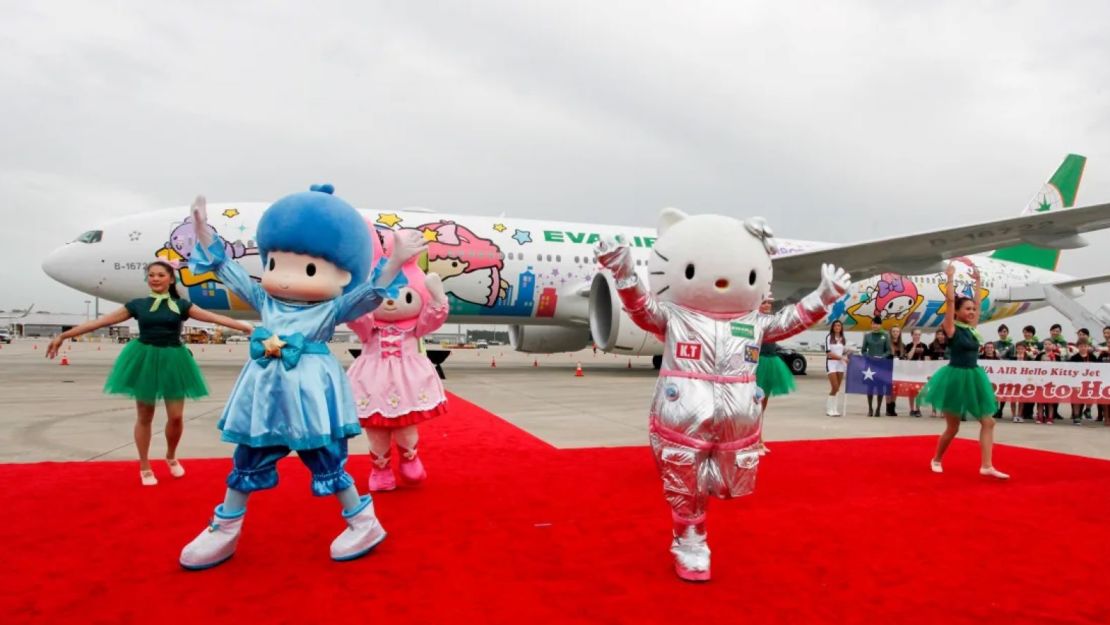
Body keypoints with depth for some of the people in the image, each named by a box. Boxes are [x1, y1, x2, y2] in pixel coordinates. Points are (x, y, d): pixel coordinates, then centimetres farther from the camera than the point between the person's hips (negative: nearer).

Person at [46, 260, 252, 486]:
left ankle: (171, 457, 28)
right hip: (144, 359, 0)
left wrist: (249, 328, -11)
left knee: (176, 417, -1)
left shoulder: (181, 305, 3)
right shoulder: (137, 304, 3)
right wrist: (64, 335, 1)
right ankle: (144, 467, 23)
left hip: (173, 360, 0)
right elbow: (100, 322, 4)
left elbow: (215, 318, -4)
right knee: (144, 416, 7)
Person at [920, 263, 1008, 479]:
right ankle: (936, 460, 22)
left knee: (988, 422, 0)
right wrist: (951, 277, -10)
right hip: (955, 377, -7)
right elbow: (950, 300, -15)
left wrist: (977, 280, 16)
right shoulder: (952, 328, -9)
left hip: (973, 377, 7)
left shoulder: (972, 328, 9)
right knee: (953, 427, 2)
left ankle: (986, 466, 1)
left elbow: (978, 302, 17)